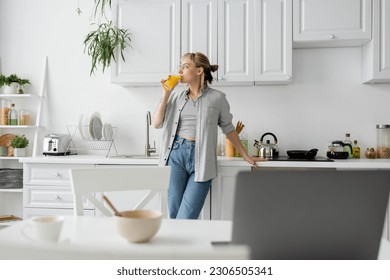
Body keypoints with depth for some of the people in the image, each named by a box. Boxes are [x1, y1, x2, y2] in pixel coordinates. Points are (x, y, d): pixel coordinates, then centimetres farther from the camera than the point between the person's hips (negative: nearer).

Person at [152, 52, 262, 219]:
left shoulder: (217, 98, 3)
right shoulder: (176, 97, 12)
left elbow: (228, 128, 12)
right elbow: (156, 124, 7)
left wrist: (245, 156, 16)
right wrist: (166, 93, 3)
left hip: (201, 159, -3)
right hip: (177, 154, 3)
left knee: (186, 218, -8)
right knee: (174, 214, 4)